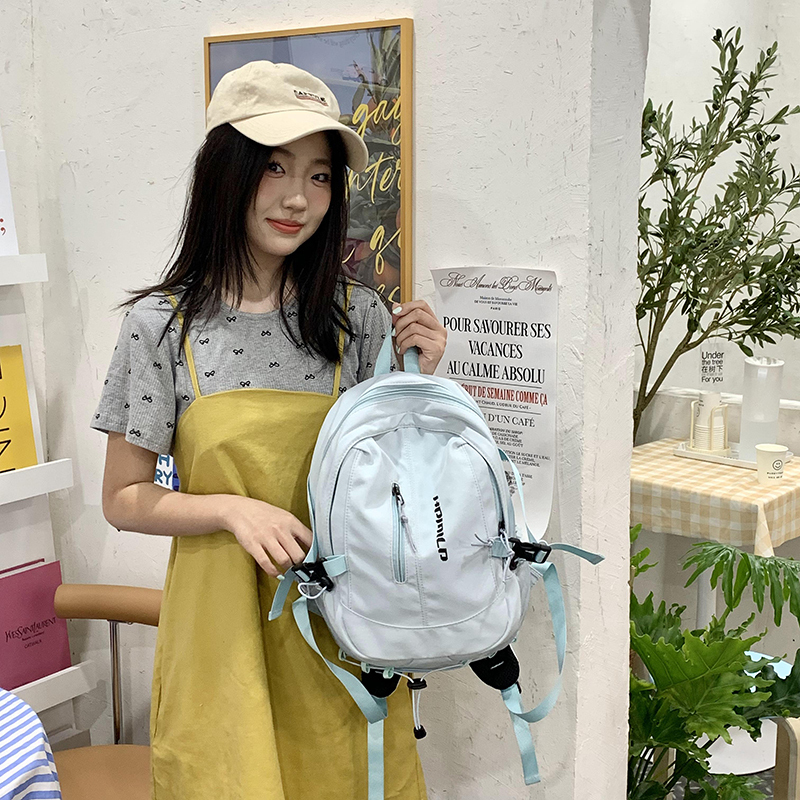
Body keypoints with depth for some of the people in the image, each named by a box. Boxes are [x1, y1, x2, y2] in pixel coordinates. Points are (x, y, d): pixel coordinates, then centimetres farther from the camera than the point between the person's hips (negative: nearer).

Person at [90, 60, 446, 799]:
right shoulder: (162, 323, -7)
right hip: (221, 627, -1)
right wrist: (232, 509, -18)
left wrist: (420, 382, -10)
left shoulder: (358, 316, -2)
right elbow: (123, 500, -2)